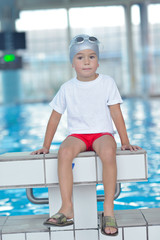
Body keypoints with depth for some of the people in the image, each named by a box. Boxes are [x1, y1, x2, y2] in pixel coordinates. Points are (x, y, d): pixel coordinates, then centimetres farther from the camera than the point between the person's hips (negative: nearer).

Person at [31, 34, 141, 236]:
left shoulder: (107, 83, 3)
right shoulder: (67, 88, 4)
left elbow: (116, 113, 3)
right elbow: (55, 117, 10)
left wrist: (125, 142, 0)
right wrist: (46, 146, 10)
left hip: (102, 133, -1)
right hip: (77, 134, 1)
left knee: (108, 152, -37)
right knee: (64, 151, -34)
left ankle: (108, 210, -29)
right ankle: (67, 208, -31)